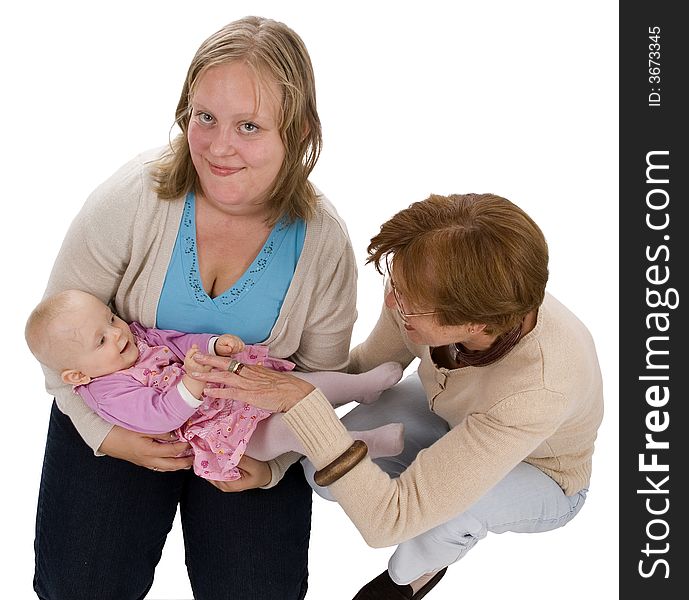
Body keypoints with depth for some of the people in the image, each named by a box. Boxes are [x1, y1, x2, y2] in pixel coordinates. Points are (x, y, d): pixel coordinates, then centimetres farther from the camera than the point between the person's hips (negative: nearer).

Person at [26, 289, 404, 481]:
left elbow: (179, 341, 10)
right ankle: (362, 443, -20)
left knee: (302, 383, 3)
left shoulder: (136, 337, 2)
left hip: (232, 385, 8)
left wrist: (216, 345, -8)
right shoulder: (109, 394, -21)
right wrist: (192, 382, -43)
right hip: (215, 432, -8)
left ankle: (363, 384, 19)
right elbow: (160, 416, -28)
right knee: (287, 427, -25)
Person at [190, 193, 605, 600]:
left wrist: (300, 400, -47)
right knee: (320, 474, -16)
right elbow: (364, 368, -10)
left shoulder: (538, 390, -46)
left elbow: (387, 521, -43)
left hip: (543, 477, -4)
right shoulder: (429, 292, -32)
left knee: (442, 505, -35)